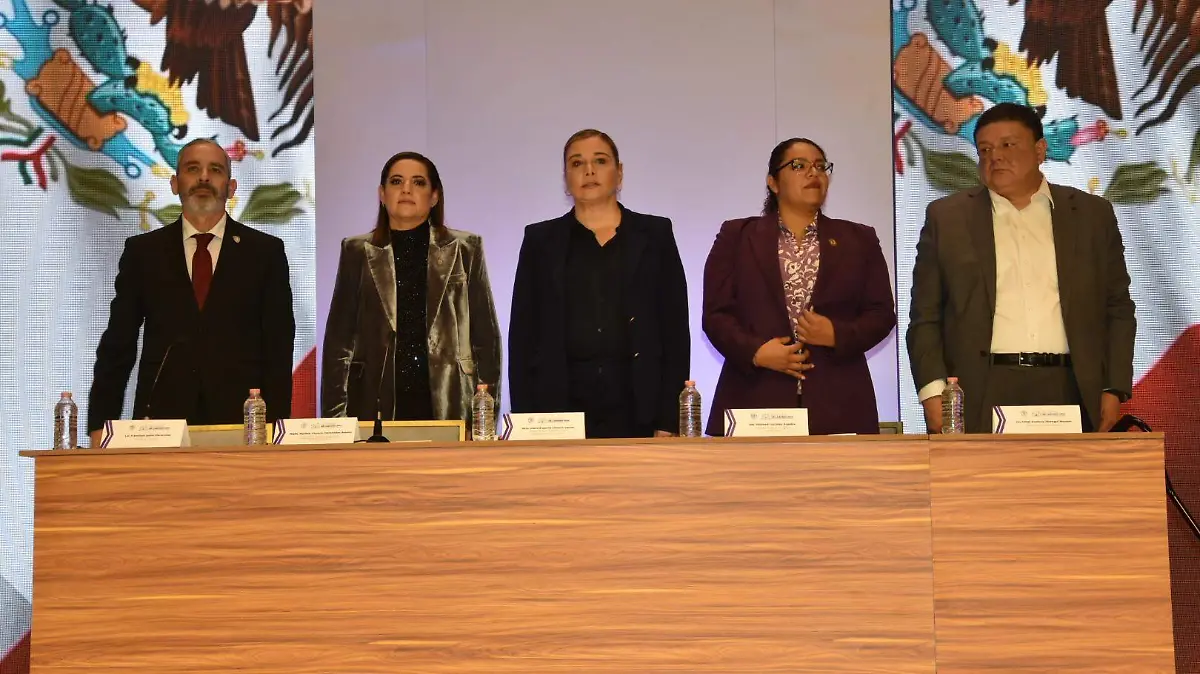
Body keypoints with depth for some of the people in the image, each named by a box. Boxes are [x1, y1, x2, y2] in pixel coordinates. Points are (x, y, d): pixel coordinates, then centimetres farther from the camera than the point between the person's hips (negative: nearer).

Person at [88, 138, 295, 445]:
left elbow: (279, 347, 4)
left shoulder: (265, 251, 7)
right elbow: (118, 344, 9)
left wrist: (275, 427, -4)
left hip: (240, 419, 0)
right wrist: (101, 424, 3)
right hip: (161, 417, 1)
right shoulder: (142, 251, 10)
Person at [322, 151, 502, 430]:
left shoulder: (465, 249, 8)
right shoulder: (358, 252, 10)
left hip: (449, 405, 0)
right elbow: (339, 339, 8)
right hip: (377, 405, 0)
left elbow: (485, 336, 7)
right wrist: (335, 416, 1)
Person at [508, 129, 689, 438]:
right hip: (562, 404, 0)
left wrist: (669, 422, -2)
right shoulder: (541, 240, 11)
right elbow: (523, 334, 8)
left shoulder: (654, 234, 10)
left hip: (636, 408, 0)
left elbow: (675, 328, 6)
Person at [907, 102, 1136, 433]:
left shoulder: (1093, 215, 11)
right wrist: (933, 392, -6)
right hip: (981, 400, -1)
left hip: (1068, 393, 1)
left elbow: (1118, 310, 11)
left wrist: (1114, 390, 2)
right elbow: (925, 317, 5)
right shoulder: (946, 217, 7)